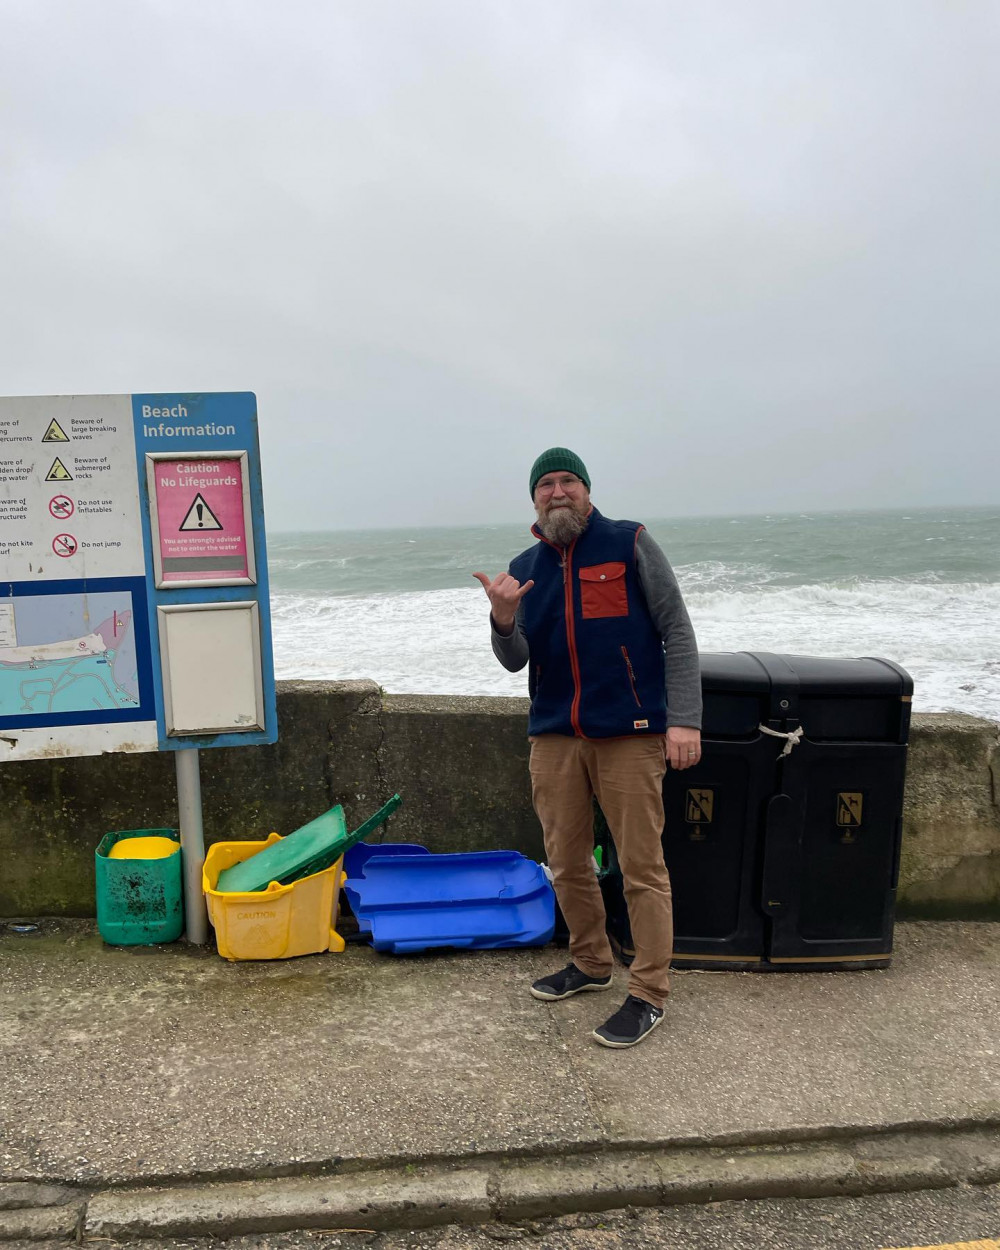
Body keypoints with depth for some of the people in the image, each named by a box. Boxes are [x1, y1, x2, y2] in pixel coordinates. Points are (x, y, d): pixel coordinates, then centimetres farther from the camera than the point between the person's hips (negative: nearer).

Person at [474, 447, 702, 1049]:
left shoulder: (630, 543, -2)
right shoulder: (524, 569, 11)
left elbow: (677, 630, -4)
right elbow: (516, 661, 7)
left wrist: (684, 718, -12)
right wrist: (503, 620, -15)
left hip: (629, 733, -5)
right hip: (555, 735, 5)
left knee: (643, 867, 0)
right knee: (567, 863, 14)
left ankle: (649, 994, 14)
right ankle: (591, 963, 35)